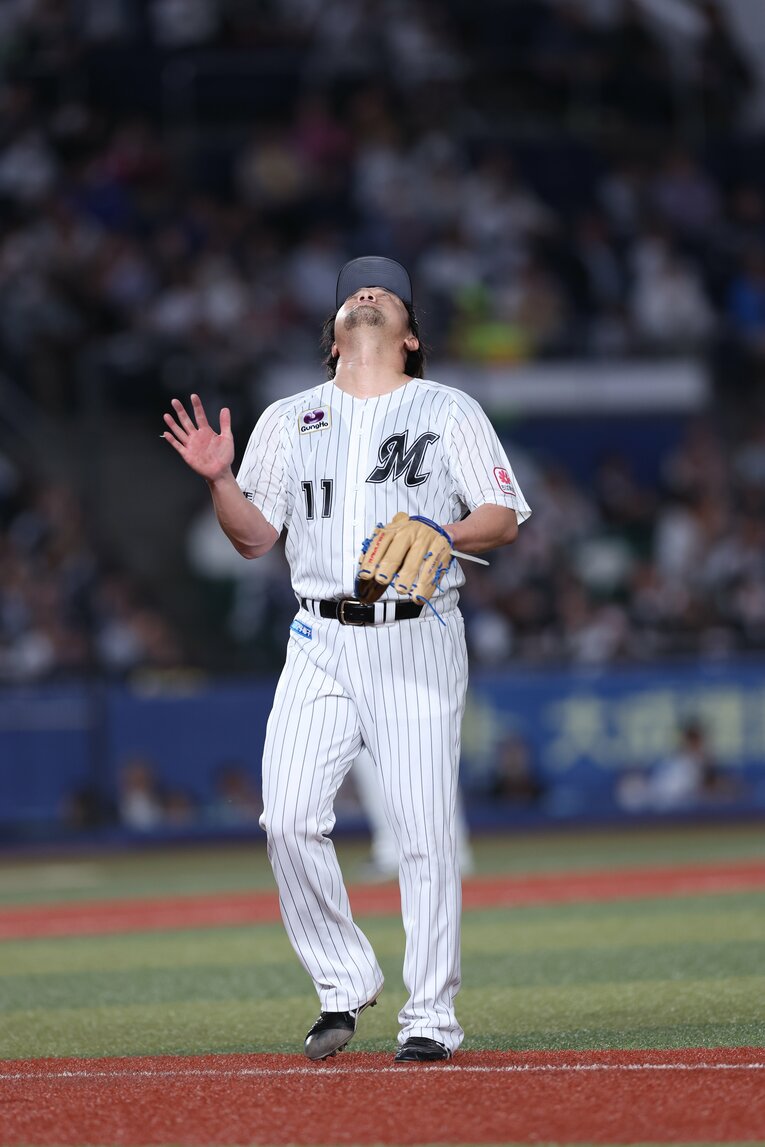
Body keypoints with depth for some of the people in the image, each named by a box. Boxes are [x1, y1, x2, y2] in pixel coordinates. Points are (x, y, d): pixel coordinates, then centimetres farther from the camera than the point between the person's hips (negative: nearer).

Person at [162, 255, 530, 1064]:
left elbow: (505, 517, 5)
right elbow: (254, 537, 15)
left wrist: (446, 536, -15)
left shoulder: (448, 412, 10)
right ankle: (343, 983, 7)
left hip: (418, 639, -2)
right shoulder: (287, 420, 17)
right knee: (288, 819, -10)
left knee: (425, 829, -9)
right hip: (321, 642, 3)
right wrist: (219, 480, -3)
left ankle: (430, 1018, -1)